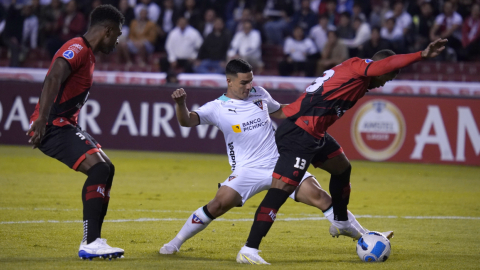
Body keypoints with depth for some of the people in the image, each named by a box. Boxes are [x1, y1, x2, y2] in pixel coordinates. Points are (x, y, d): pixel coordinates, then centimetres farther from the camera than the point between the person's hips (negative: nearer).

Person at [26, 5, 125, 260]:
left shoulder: (87, 54, 19)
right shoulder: (77, 49, -13)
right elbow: (52, 80, -27)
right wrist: (41, 120, -37)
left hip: (66, 125, 11)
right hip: (53, 125, -11)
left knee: (106, 170, 13)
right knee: (99, 169, -22)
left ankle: (93, 241, 13)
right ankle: (90, 244, -25)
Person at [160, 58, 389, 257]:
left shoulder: (259, 94, 9)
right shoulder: (217, 107, -3)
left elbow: (280, 112, 28)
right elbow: (186, 120, -16)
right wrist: (180, 103, -37)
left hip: (280, 164, 3)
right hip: (247, 171, -3)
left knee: (318, 195, -11)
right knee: (218, 204, -22)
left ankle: (363, 236, -3)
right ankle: (175, 242, -1)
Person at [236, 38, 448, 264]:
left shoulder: (352, 70, 20)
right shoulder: (358, 67, -8)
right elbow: (390, 64, -27)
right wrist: (422, 55, -31)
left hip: (313, 134, 11)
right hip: (299, 135, -11)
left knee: (342, 168, 28)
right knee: (281, 189, -15)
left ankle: (341, 222, 49)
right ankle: (249, 250, -18)